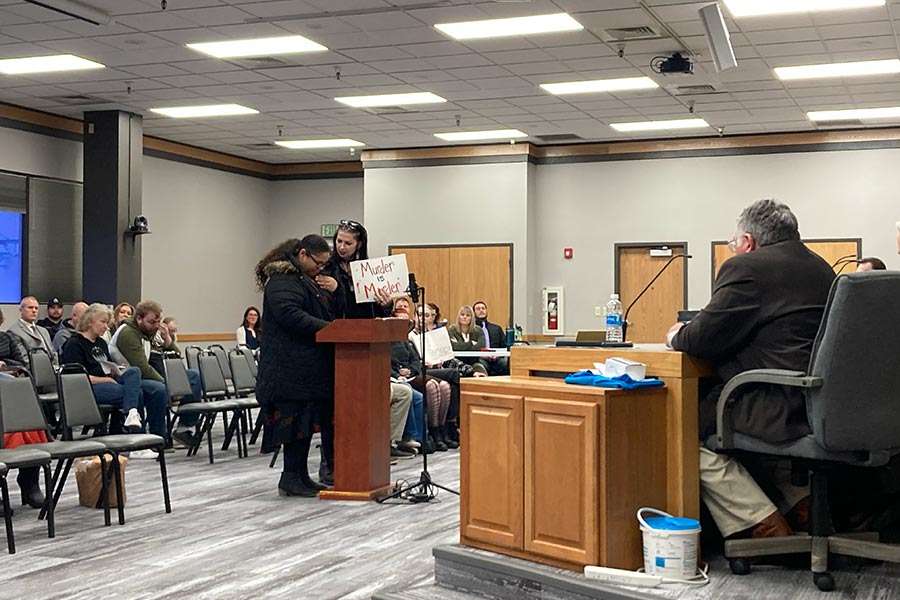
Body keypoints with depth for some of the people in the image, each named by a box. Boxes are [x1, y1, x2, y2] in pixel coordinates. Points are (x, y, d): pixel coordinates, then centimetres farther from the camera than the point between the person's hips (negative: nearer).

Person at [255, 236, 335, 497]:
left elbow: (321, 312, 32)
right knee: (297, 418, -8)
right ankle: (292, 478, -2)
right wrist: (329, 328, -22)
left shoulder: (306, 279, 23)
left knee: (306, 420, 9)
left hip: (309, 366, 10)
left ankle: (299, 477, 13)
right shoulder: (282, 280, -10)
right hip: (294, 365, -10)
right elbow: (291, 315, -23)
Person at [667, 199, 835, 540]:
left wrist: (678, 336, 11)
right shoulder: (820, 268, 18)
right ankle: (801, 500, 24)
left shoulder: (746, 268, -9)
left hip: (783, 407, -10)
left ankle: (763, 525, -3)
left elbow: (702, 338, -12)